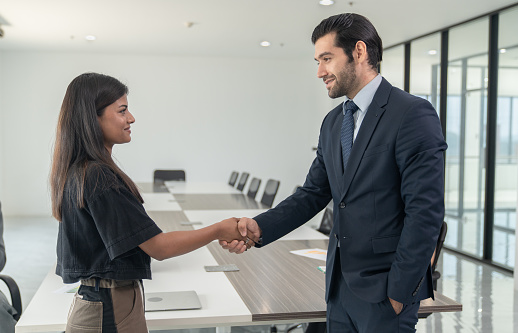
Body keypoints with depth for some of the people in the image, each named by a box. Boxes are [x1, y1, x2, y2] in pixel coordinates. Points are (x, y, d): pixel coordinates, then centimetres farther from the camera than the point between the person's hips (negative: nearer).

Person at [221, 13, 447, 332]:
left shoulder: (413, 114, -14)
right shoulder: (333, 122, 10)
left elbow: (425, 212, -17)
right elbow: (313, 194, 9)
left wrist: (399, 292, -15)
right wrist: (259, 227, -6)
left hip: (383, 288, -7)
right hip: (340, 283, 7)